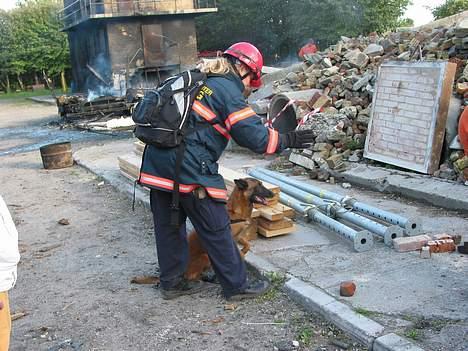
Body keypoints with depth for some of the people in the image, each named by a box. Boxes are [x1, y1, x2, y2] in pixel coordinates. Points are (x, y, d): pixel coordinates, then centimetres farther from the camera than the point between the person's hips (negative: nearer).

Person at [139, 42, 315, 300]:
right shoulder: (228, 91, -7)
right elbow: (256, 138, -11)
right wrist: (288, 140, 2)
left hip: (157, 163, 9)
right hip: (190, 170, -8)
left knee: (168, 226, 17)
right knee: (216, 229, 4)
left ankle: (172, 283, 30)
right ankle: (236, 286, 17)